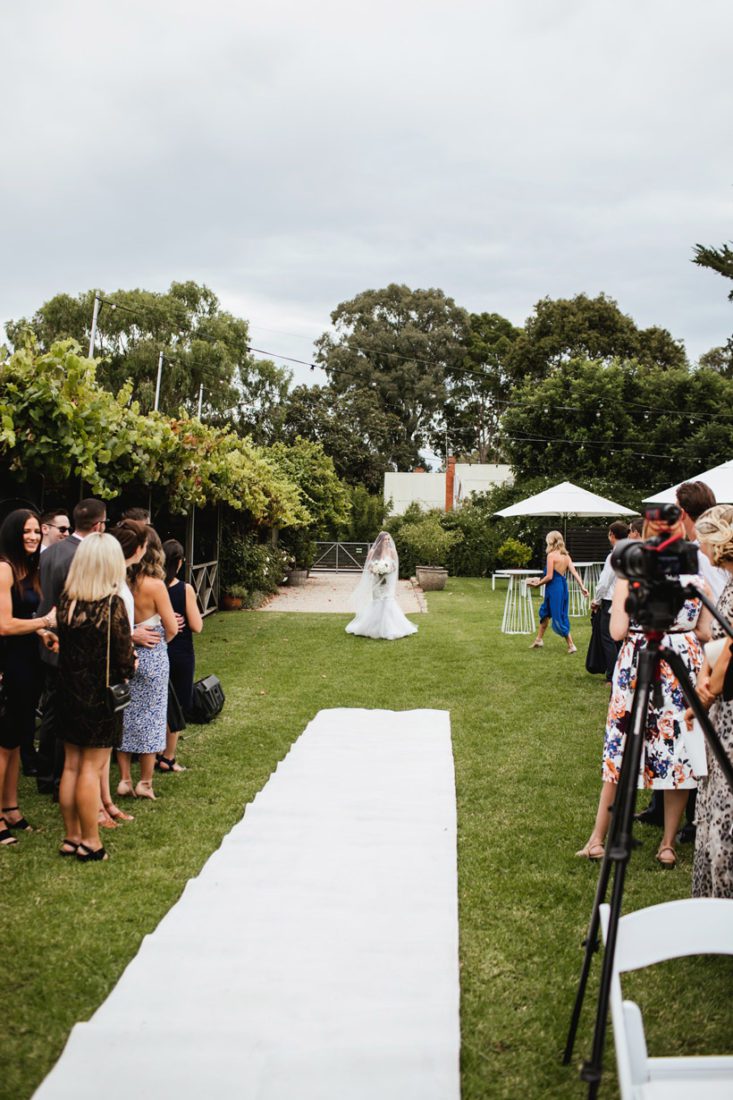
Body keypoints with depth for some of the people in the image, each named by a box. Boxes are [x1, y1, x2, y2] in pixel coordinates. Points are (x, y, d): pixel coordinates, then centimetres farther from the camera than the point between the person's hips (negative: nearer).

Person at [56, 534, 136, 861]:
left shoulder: (66, 600, -1)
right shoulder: (112, 603, -17)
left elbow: (63, 644, 5)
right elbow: (124, 659, -15)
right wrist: (130, 666, 6)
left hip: (68, 692, 5)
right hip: (101, 695, -5)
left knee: (71, 765, 14)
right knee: (91, 767, 3)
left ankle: (71, 837, 24)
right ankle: (90, 843, 13)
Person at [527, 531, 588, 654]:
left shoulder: (551, 555, -14)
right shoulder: (566, 555, 7)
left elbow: (549, 577, -17)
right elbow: (574, 572, 0)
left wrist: (538, 583, -4)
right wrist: (582, 586, -2)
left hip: (554, 587, -9)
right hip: (563, 586, 9)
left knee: (558, 617, -1)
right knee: (545, 611, 22)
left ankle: (571, 645, 1)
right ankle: (539, 640, 31)